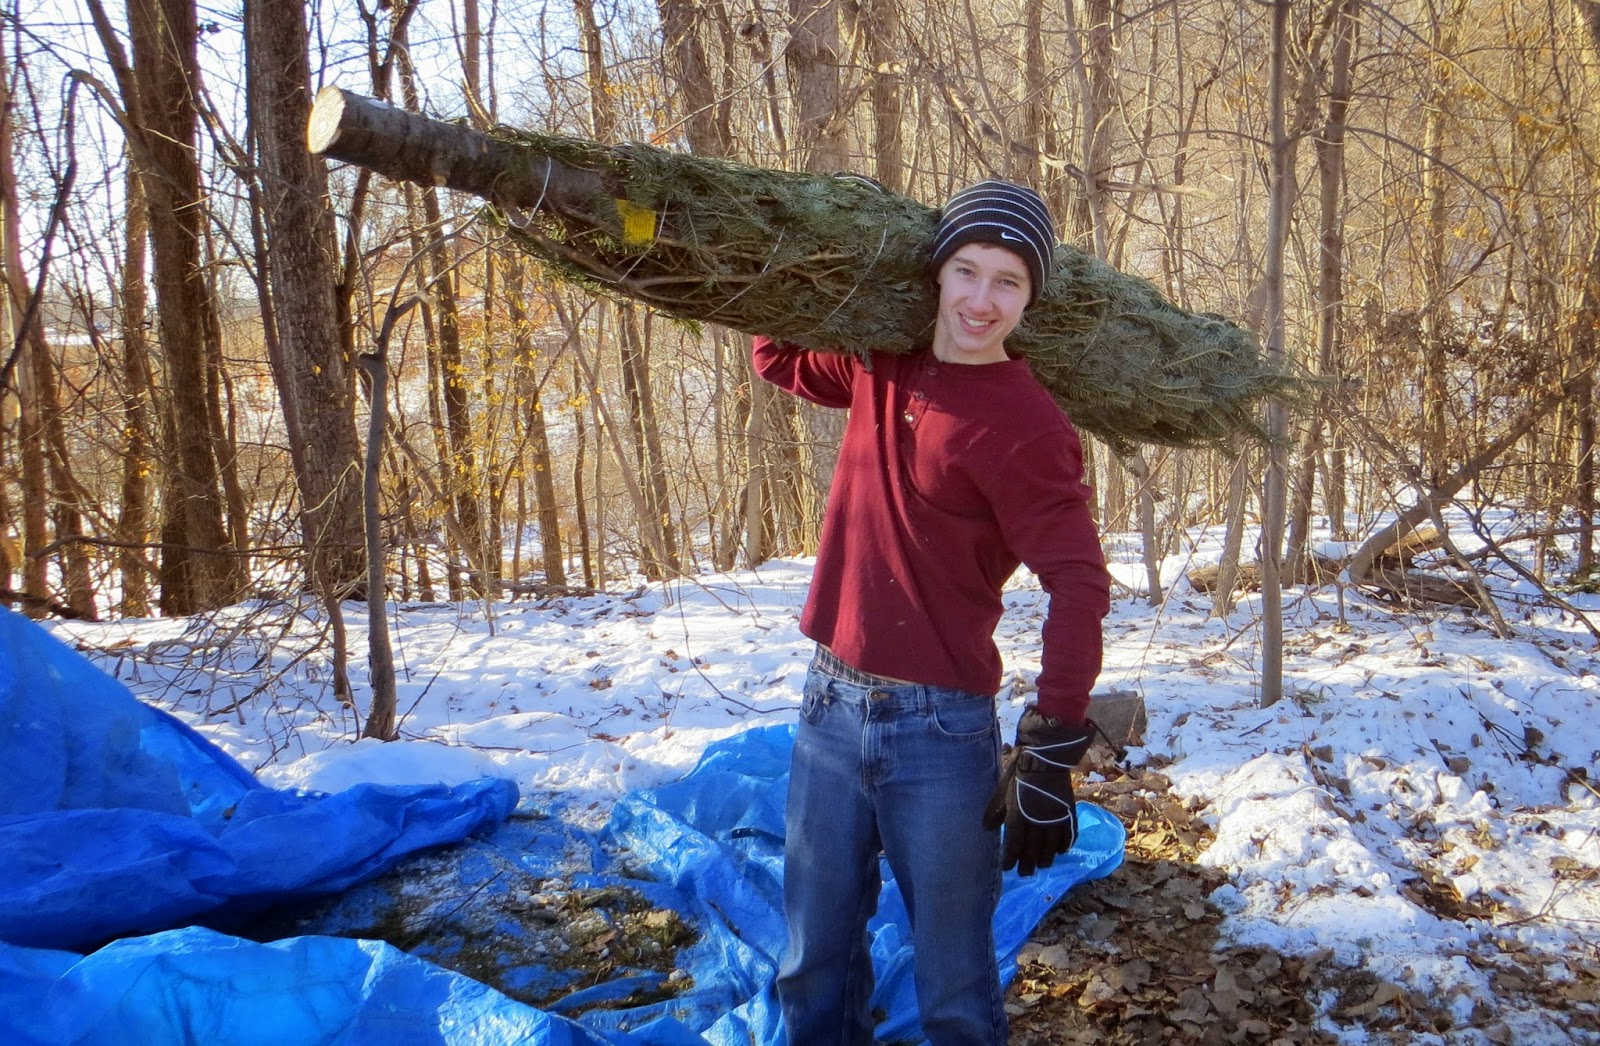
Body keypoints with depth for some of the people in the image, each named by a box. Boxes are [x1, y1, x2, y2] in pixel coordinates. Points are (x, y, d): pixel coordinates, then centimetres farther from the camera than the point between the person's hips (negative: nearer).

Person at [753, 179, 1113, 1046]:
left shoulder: (1025, 424, -13)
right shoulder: (879, 369, 6)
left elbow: (1078, 588, -17)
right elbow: (777, 359, 27)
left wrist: (1050, 757, -21)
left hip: (938, 728, -5)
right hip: (829, 707, 6)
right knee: (814, 969, 17)